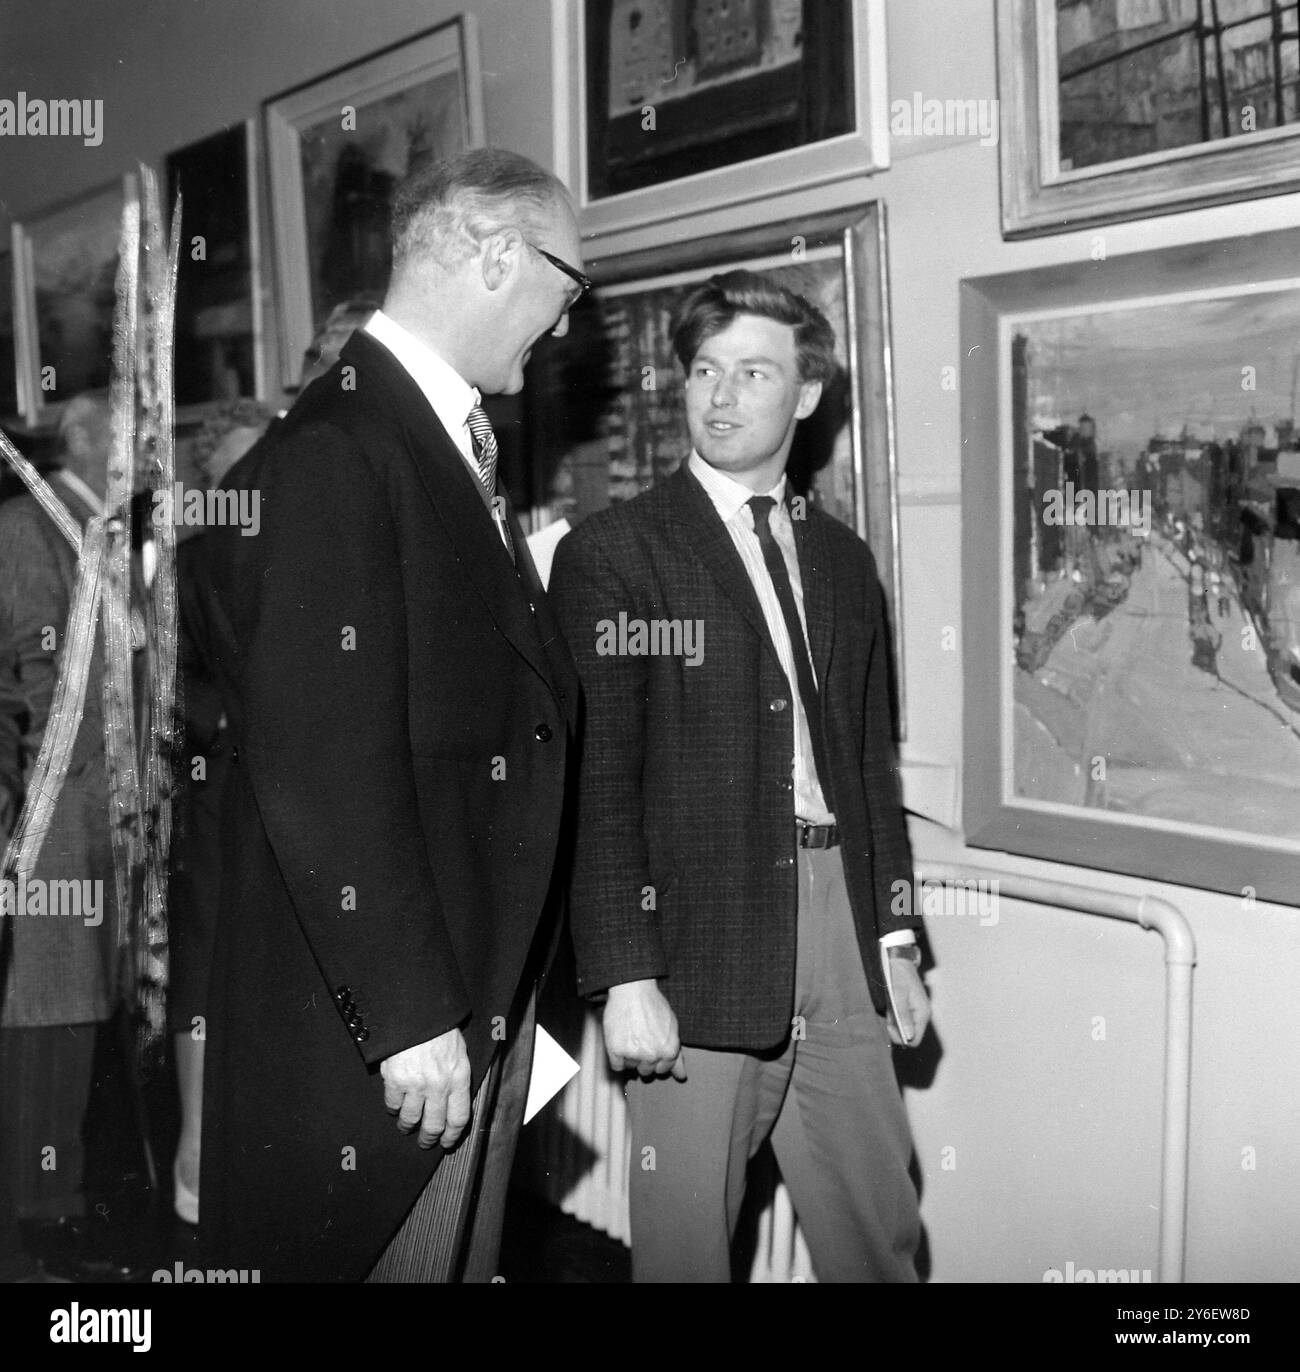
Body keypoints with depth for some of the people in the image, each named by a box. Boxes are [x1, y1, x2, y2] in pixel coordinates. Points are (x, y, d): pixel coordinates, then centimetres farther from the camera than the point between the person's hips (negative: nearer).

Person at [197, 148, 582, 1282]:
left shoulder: (456, 446, 13)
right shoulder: (334, 454, -17)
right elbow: (319, 768, -22)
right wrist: (409, 1017, -20)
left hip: (485, 991, 9)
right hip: (375, 1019, -9)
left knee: (464, 1261, 19)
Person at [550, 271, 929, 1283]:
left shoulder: (844, 561, 13)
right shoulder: (611, 554, -5)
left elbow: (871, 763, 16)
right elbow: (596, 785, -10)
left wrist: (897, 941, 13)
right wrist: (624, 979, -14)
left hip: (841, 936, 5)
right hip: (700, 953, -5)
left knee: (883, 1241, 13)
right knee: (686, 1246, 7)